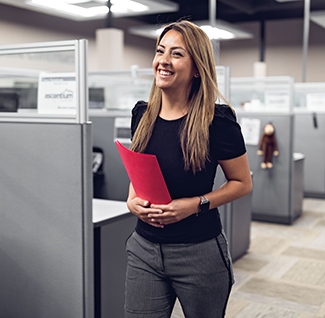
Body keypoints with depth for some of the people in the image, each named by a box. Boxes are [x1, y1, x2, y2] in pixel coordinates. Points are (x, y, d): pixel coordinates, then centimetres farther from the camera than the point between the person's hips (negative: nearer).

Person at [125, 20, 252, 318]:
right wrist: (132, 200, -5)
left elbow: (242, 183, -5)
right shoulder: (142, 114, 3)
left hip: (199, 252, -3)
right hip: (144, 248, 4)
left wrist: (196, 204, -18)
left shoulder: (217, 122, -13)